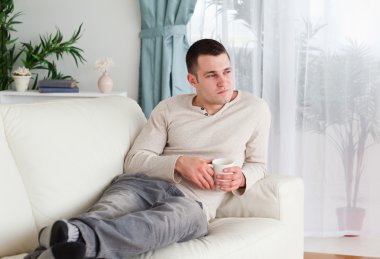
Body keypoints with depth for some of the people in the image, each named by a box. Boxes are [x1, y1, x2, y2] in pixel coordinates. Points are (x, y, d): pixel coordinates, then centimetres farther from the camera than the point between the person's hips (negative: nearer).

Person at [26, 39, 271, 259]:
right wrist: (179, 163, -10)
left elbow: (257, 164, 20)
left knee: (175, 215, -42)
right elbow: (135, 160, 9)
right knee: (112, 207, -36)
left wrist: (241, 178, -5)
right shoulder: (169, 109, 13)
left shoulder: (255, 109, 12)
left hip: (193, 203, -2)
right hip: (149, 183, 3)